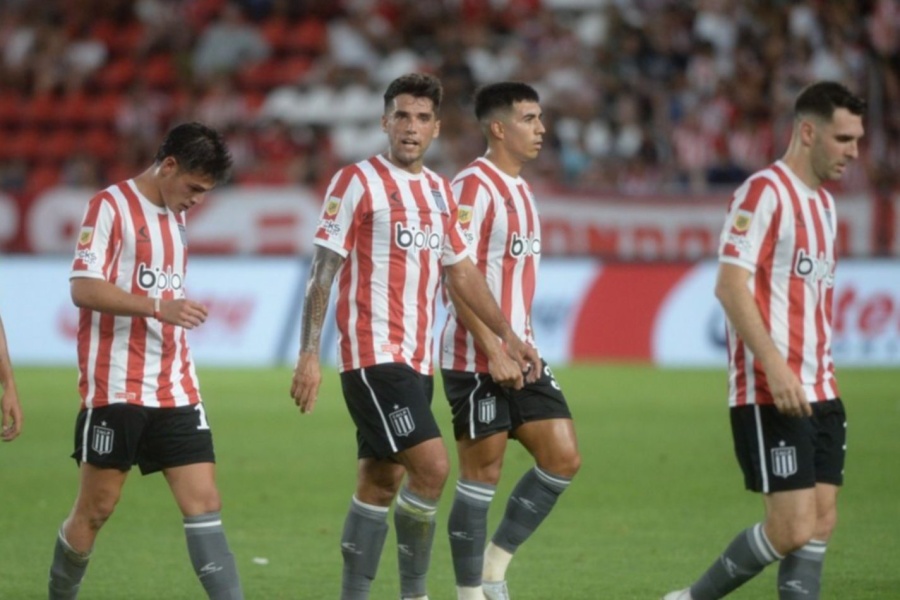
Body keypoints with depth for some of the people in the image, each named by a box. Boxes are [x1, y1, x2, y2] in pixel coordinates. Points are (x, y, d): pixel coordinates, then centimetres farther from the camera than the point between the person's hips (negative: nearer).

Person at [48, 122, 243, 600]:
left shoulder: (174, 217, 16)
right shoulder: (110, 207, -8)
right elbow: (83, 289, -17)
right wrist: (158, 306, -26)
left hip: (174, 393, 7)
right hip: (115, 390, -6)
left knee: (203, 502, -4)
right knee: (96, 507, 3)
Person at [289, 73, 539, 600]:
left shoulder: (440, 191, 14)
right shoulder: (358, 181, -7)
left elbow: (462, 270, 21)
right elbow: (323, 271, -8)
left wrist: (507, 336, 15)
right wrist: (309, 354, -14)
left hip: (416, 359, 7)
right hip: (373, 354, -7)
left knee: (380, 483, 9)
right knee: (432, 466, -17)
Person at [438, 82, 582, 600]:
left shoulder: (521, 189, 15)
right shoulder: (474, 187, -13)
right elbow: (457, 278, -19)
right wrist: (493, 349, -22)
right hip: (477, 360, -9)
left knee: (564, 458, 2)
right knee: (483, 474, -2)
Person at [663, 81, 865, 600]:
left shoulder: (824, 203, 16)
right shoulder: (765, 192, -11)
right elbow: (730, 285, -18)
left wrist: (820, 375, 17)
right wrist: (775, 367, -25)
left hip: (819, 393, 9)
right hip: (770, 395, -9)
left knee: (821, 523, 3)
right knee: (793, 528, -11)